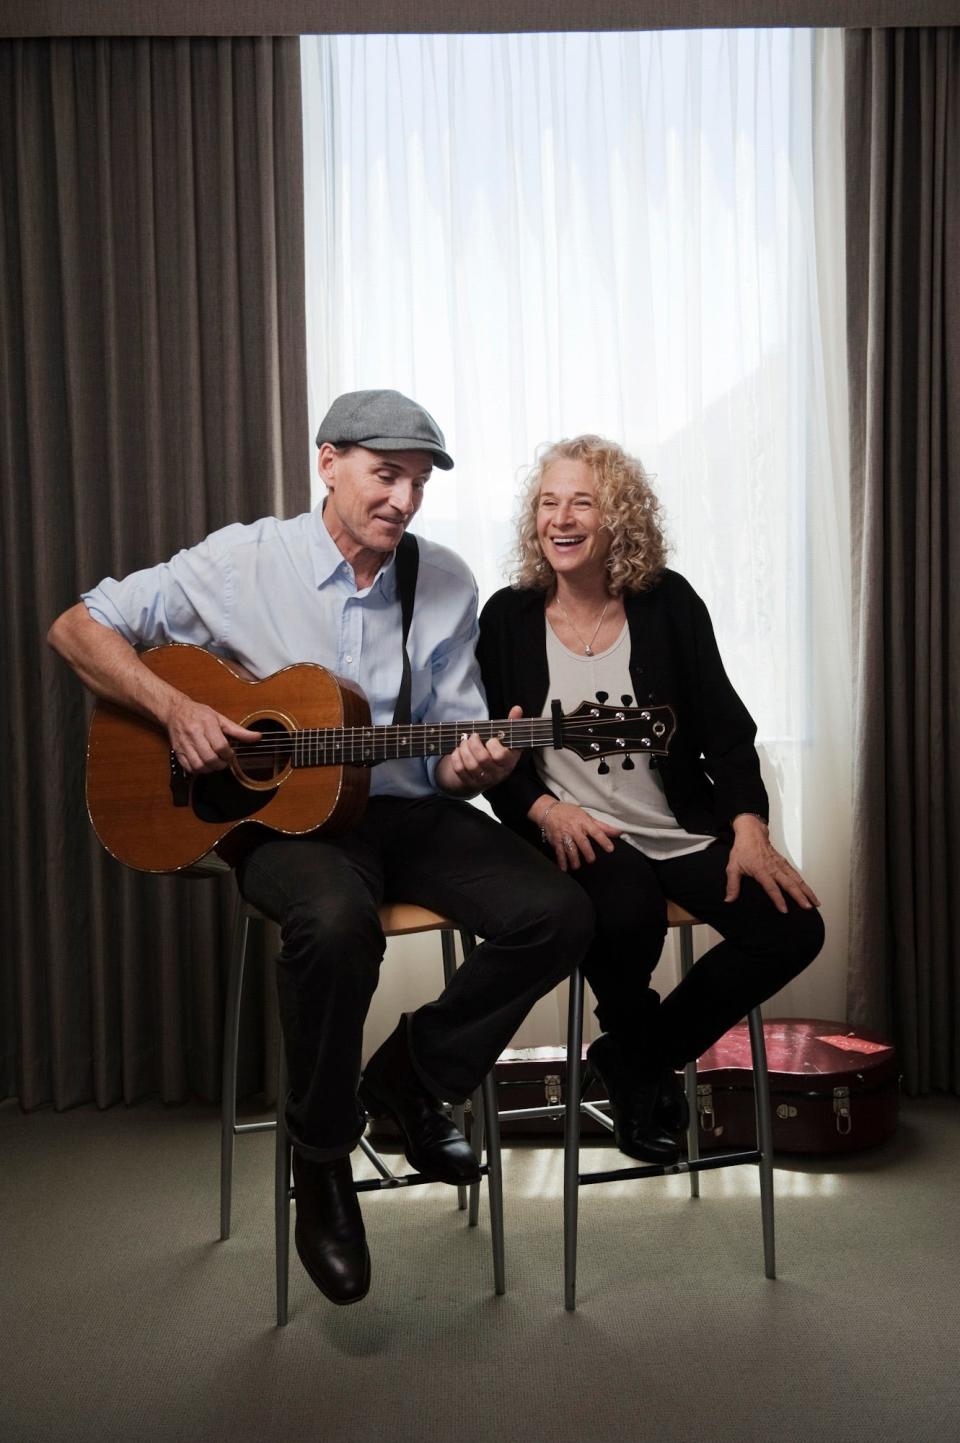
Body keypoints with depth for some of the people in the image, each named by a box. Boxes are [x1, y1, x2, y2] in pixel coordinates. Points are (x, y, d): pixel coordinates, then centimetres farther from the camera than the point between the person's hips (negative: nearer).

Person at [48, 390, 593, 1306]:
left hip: (408, 811, 4)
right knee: (337, 923, -38)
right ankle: (320, 1160, -10)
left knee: (556, 915, -18)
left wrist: (473, 765, -18)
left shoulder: (446, 585, 5)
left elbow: (450, 752, 7)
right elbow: (78, 627, 0)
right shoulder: (244, 562, -3)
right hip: (280, 813, -4)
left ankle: (410, 1077, 7)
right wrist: (174, 708, -15)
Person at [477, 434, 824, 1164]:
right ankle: (639, 1066, 2)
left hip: (686, 832, 3)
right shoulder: (508, 616, 1)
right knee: (628, 913, -35)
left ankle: (636, 1054, 6)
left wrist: (749, 829, -13)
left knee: (793, 929, -17)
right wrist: (544, 810, -17)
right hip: (575, 834, -2)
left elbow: (724, 728, 1)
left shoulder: (668, 602, 2)